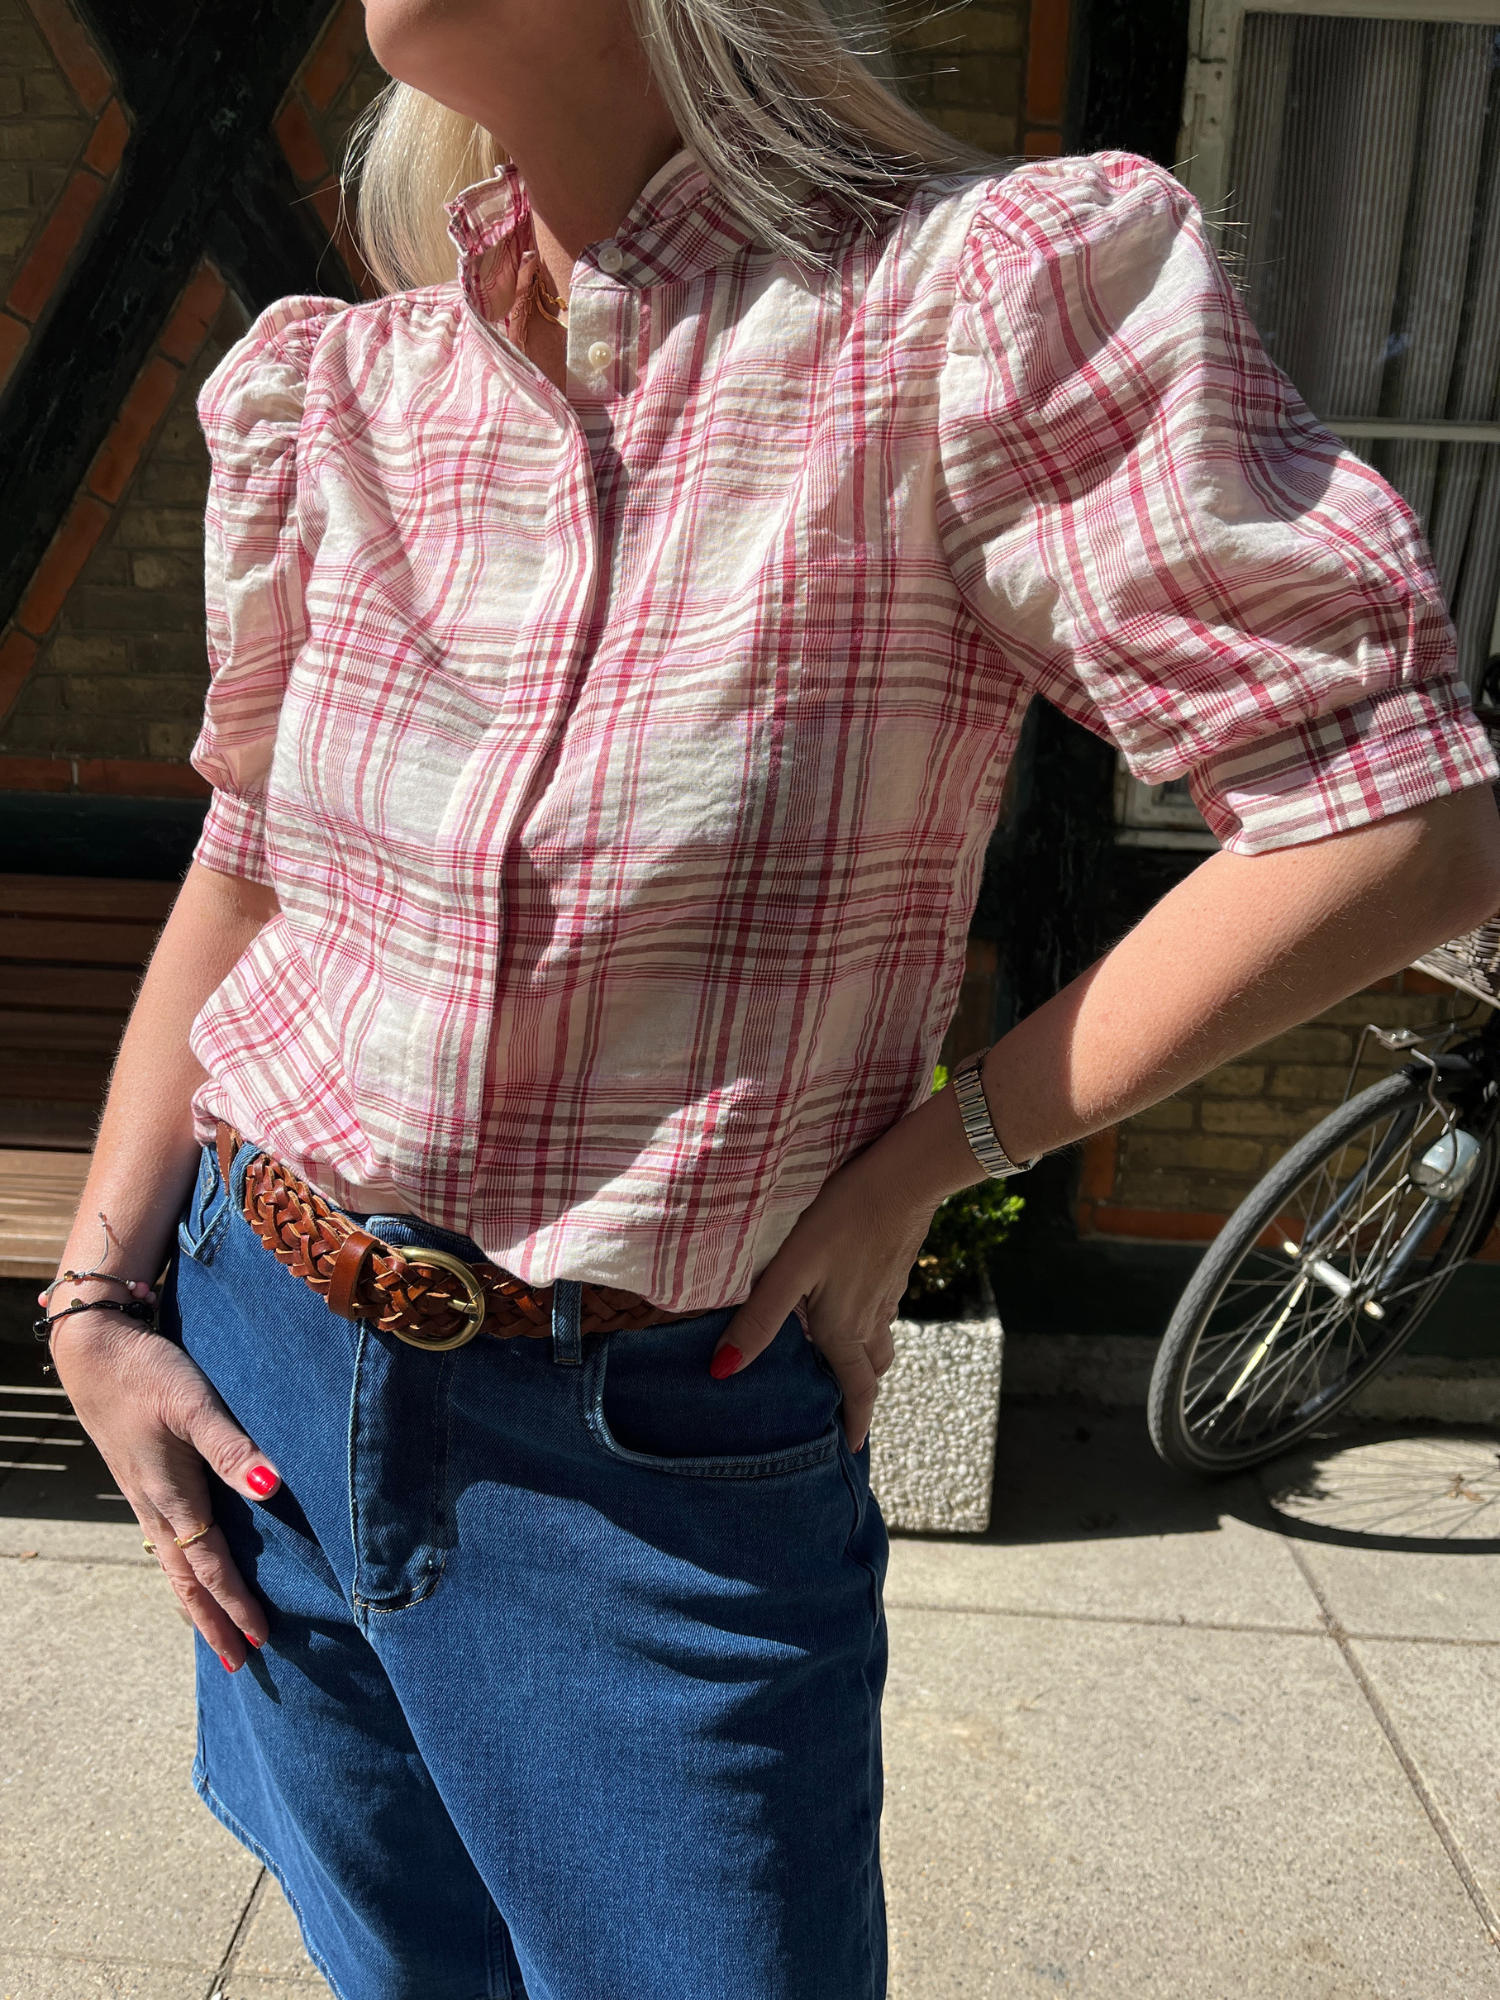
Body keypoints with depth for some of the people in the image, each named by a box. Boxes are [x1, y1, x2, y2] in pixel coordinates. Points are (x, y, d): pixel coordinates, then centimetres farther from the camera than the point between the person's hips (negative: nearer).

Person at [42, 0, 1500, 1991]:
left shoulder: (972, 297, -14)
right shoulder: (336, 392, 2)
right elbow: (244, 871, 11)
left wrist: (933, 1152, -13)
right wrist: (95, 1296, 7)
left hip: (662, 1462, -4)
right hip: (260, 1375, 5)